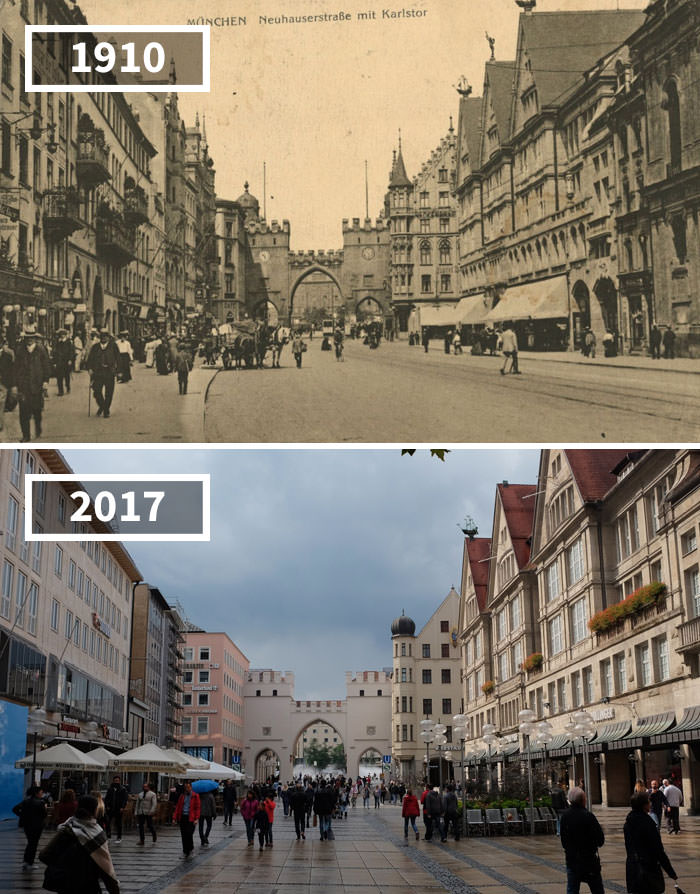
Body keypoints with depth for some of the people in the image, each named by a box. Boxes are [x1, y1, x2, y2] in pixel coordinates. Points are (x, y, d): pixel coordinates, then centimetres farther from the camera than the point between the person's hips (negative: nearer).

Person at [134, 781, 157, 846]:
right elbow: (137, 804, 18)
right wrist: (136, 813, 12)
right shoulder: (140, 794, 16)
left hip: (148, 813, -4)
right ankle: (142, 841, 4)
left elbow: (154, 804, -8)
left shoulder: (152, 794, 0)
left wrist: (152, 811, -20)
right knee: (141, 826, 0)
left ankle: (154, 839, 21)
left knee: (150, 826, -1)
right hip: (141, 813, 5)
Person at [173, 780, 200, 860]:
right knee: (183, 835, 5)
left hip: (190, 818, -4)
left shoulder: (195, 796, 1)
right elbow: (178, 807, 11)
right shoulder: (182, 796, 12)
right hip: (182, 817, 4)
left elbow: (197, 808, -2)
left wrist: (196, 819, -12)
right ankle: (185, 852, 15)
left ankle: (190, 849, 9)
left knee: (189, 834, -12)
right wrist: (175, 817, 2)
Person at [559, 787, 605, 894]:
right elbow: (601, 840, -13)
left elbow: (563, 839, 7)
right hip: (589, 860, -4)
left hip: (571, 860, 5)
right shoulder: (588, 816, -18)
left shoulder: (564, 816, -2)